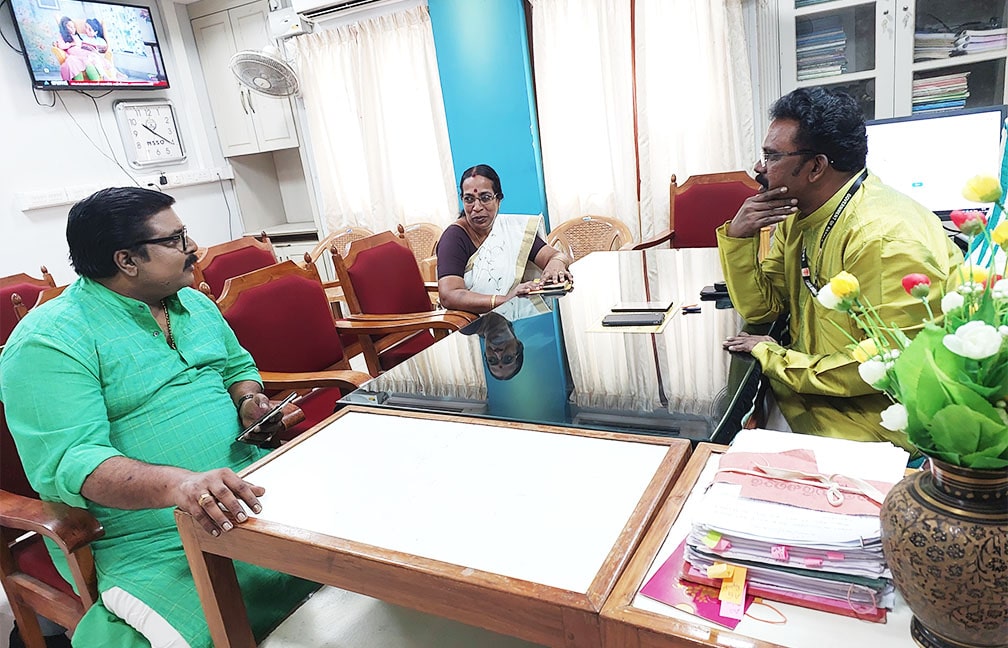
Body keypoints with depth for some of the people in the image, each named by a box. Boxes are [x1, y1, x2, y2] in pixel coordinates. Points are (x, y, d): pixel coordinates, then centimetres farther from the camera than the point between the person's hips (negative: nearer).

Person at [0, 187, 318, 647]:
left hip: (248, 483, 7)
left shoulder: (195, 304, 12)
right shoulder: (50, 341, -10)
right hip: (150, 536, -6)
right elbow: (67, 463, -20)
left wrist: (249, 402, 1)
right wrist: (175, 483, -36)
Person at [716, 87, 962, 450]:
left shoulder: (884, 238, -26)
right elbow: (760, 308, 3)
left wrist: (772, 356, -17)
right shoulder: (799, 215, 2)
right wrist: (738, 236, -12)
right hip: (810, 382, 8)